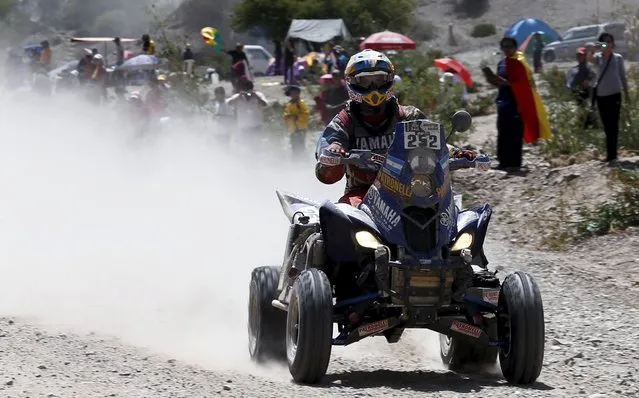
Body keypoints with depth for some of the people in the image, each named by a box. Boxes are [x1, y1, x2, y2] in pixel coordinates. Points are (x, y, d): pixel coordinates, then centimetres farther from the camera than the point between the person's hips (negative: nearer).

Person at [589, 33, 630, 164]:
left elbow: (623, 76, 8)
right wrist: (593, 50, -39)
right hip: (601, 95, 2)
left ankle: (612, 155, -9)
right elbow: (590, 59, -20)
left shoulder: (618, 58, 2)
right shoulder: (598, 57, 3)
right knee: (607, 126, 9)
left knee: (613, 125, -6)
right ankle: (610, 154, 18)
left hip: (614, 94, -2)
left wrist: (626, 93, 6)